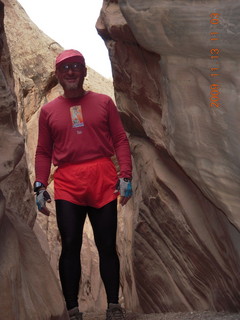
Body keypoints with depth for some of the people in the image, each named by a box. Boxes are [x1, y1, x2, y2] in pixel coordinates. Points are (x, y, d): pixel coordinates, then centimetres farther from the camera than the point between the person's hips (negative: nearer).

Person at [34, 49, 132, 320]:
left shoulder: (103, 102, 10)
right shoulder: (49, 111, 12)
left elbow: (120, 140, 6)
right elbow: (43, 152, 11)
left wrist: (125, 176, -5)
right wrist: (40, 186, 0)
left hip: (103, 181, 0)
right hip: (67, 185, 0)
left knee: (107, 246, 3)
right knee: (70, 246, -3)